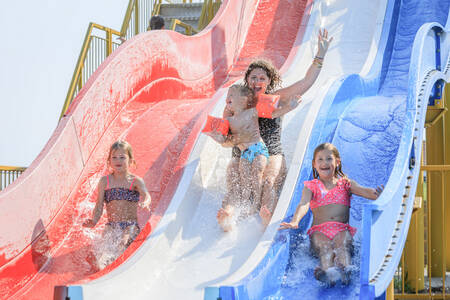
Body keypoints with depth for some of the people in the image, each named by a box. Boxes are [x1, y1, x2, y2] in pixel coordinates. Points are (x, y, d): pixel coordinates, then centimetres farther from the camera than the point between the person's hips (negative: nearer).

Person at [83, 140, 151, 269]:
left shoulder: (135, 181, 3)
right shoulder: (105, 181, 10)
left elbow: (145, 195, -16)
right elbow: (99, 205, 6)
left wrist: (146, 202, -42)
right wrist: (94, 221, -14)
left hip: (131, 225, -2)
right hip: (112, 226, 2)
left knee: (123, 242, -32)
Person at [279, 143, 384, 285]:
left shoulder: (345, 183, 17)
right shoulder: (311, 186, 14)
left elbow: (362, 190, -2)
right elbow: (304, 204, -4)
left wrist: (375, 193, -28)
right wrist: (295, 221, -26)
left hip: (342, 229, 1)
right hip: (319, 230, -1)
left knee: (342, 242, -33)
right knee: (325, 246, -33)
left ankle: (345, 271, -63)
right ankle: (328, 271, -64)